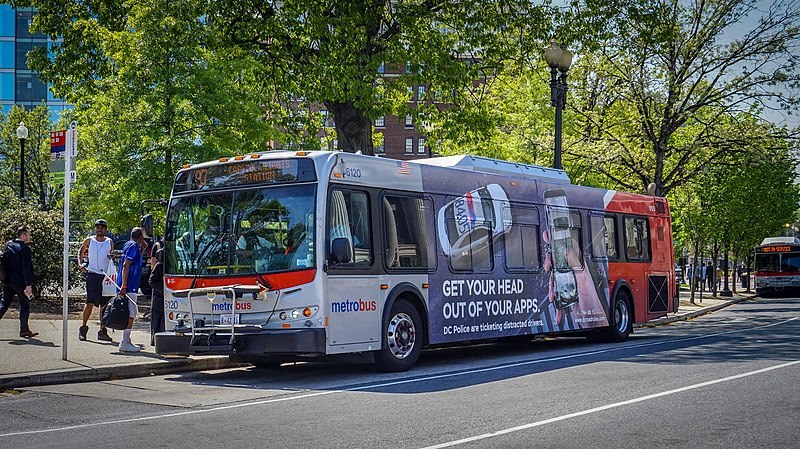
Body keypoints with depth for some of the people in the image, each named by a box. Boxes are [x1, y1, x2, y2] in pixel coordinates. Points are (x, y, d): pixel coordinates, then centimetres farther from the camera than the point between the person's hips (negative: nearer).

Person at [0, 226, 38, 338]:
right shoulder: (25, 249, -16)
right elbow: (26, 268, -20)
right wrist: (29, 285, -19)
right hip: (20, 281, -6)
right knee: (24, 305, 7)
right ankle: (24, 330, 13)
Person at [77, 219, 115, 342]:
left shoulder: (109, 242, 11)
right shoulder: (89, 241, 7)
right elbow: (80, 252, 19)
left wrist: (112, 256, -7)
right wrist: (80, 264, 3)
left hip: (106, 275, 2)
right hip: (92, 274, -2)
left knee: (104, 305, 3)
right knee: (90, 303, -10)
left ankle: (102, 331, 9)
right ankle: (83, 328, 4)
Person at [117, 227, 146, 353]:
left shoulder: (129, 245, 19)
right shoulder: (133, 246, -10)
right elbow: (126, 265, -19)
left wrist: (142, 248, 23)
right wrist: (124, 286, -24)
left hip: (128, 286, 10)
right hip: (129, 286, -10)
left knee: (130, 314, 15)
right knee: (131, 314, -10)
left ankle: (126, 341, 20)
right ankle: (125, 343, -10)